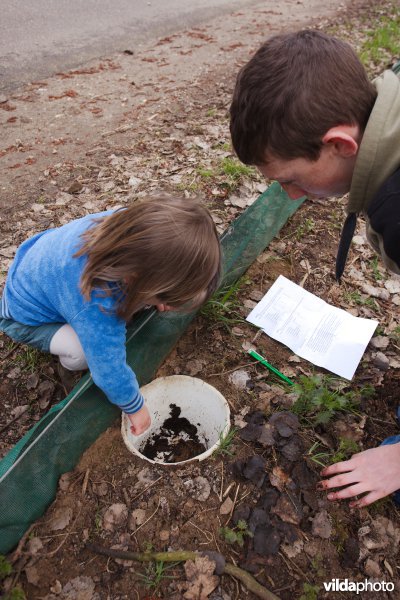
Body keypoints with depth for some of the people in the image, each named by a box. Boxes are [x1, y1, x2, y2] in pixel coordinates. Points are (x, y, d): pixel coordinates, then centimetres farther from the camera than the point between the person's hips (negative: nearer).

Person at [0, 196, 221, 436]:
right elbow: (110, 372, -32)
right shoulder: (96, 306, -46)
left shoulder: (133, 221, -29)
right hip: (25, 317, -5)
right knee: (83, 353, -28)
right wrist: (136, 407, -14)